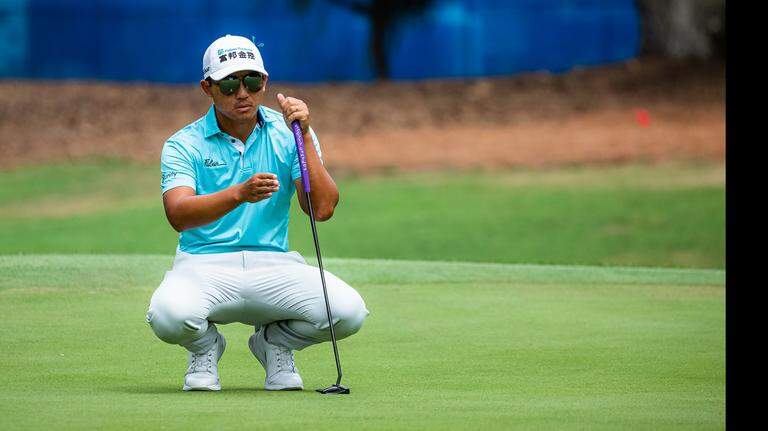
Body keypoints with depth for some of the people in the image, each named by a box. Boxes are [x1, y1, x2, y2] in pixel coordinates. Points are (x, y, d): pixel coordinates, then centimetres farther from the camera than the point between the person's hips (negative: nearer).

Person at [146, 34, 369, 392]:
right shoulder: (184, 145, -1)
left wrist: (305, 137, -15)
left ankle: (276, 343, 9)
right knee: (169, 314, -37)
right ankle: (205, 346, 4)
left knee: (348, 311, -26)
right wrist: (240, 194, -37)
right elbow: (178, 215, -20)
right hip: (205, 265, -2)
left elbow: (322, 209, -7)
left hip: (273, 266, 2)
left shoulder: (289, 134, 5)